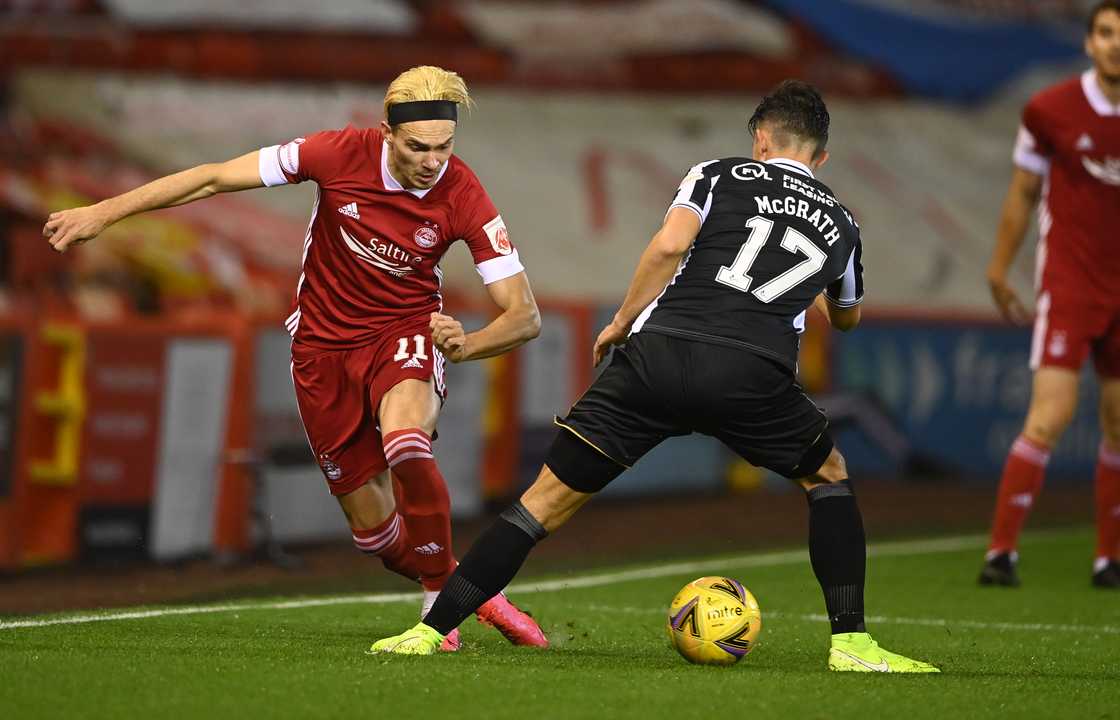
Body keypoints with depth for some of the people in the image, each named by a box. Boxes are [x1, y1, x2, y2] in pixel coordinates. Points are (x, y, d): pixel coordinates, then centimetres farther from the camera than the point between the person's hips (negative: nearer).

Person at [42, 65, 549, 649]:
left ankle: (443, 601, -19)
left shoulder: (463, 198, -20)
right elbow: (216, 178, -11)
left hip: (406, 333, -2)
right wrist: (104, 212, -11)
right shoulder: (340, 153, -20)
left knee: (404, 443, -35)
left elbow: (524, 317, -18)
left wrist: (464, 345, -39)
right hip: (324, 345, 2)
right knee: (372, 526, 2)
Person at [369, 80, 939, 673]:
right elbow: (846, 318, 47)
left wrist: (621, 323, 12)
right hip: (754, 375, 1)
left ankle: (431, 629, 3)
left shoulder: (719, 174, 20)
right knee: (829, 478, 28)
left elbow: (669, 245, 0)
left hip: (657, 355, 0)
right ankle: (851, 643, 17)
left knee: (550, 497, 6)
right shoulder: (841, 223, 27)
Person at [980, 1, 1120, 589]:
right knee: (1051, 414, -15)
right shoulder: (1050, 111, -5)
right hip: (1068, 281, -3)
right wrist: (999, 269, 9)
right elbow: (1023, 192, 7)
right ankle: (1001, 551, -10)